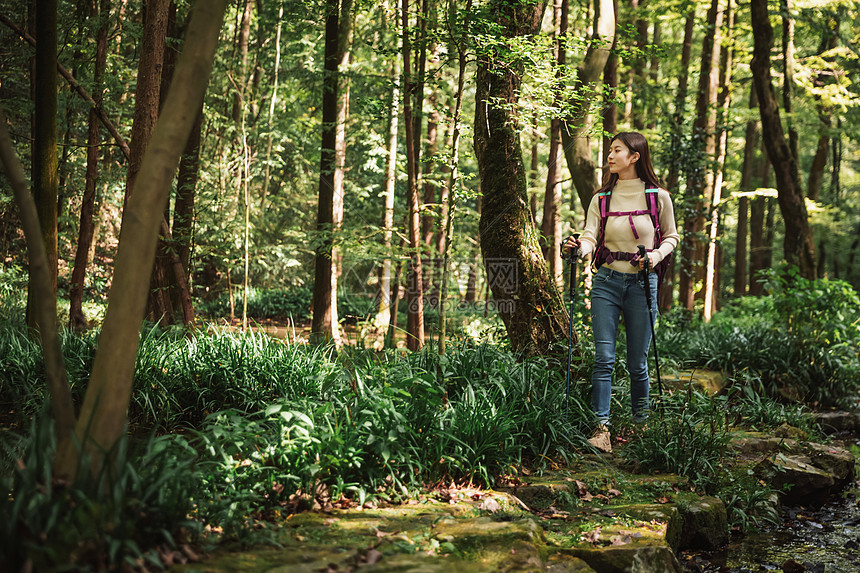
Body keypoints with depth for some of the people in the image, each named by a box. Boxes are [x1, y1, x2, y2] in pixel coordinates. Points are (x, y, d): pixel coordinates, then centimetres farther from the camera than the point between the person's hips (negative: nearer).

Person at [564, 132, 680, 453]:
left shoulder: (658, 197, 0)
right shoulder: (600, 199, 5)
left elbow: (672, 236, 11)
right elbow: (590, 238, -7)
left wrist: (657, 255, -9)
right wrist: (578, 248, -30)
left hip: (642, 283, -1)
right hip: (607, 282, 1)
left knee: (637, 363, 5)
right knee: (604, 358, -6)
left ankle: (640, 424, 23)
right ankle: (601, 427, -4)